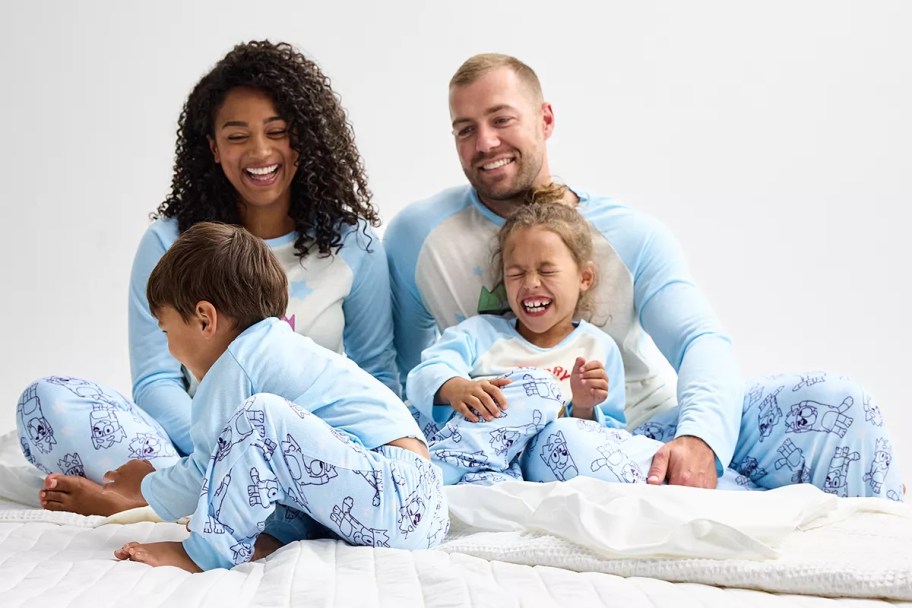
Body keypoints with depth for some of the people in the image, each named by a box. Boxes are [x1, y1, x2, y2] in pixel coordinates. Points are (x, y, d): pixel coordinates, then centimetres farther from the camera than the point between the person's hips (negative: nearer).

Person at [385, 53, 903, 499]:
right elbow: (397, 371, 7)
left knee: (830, 400, -20)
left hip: (651, 434, 2)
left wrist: (697, 437, -37)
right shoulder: (418, 235, -1)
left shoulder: (630, 235, -1)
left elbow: (703, 342, -16)